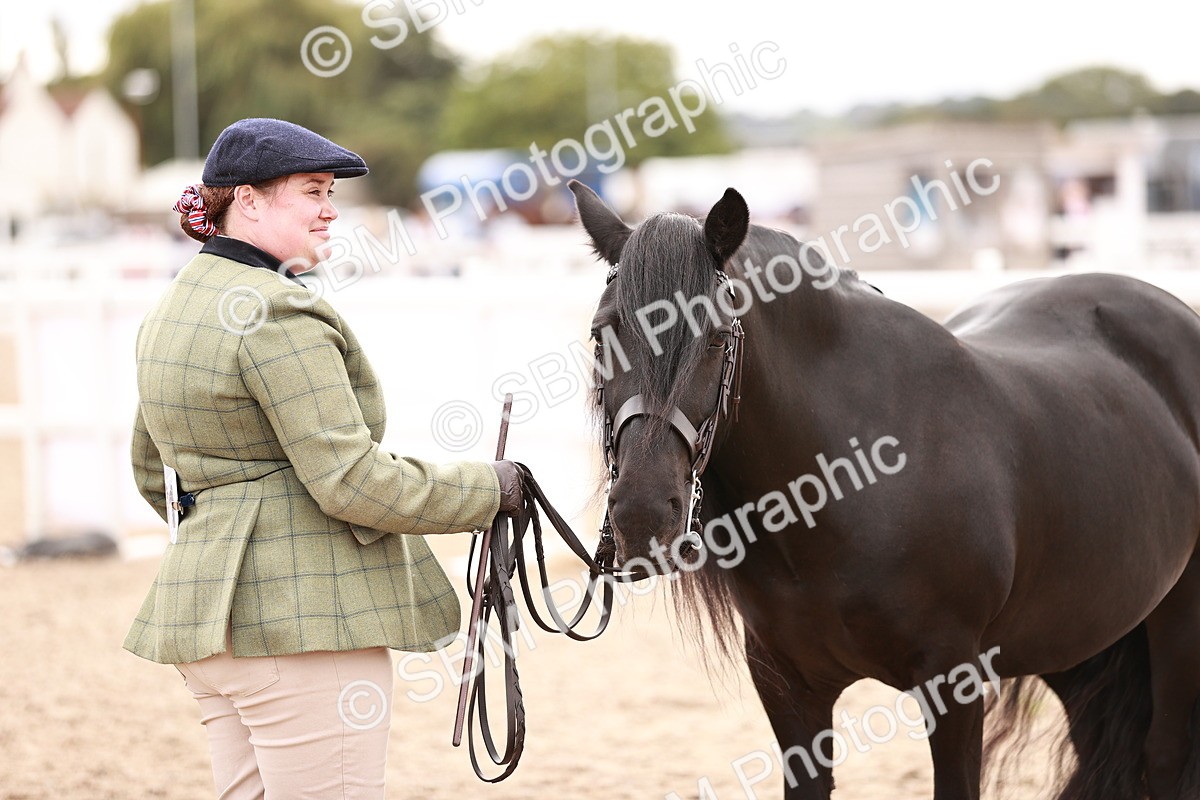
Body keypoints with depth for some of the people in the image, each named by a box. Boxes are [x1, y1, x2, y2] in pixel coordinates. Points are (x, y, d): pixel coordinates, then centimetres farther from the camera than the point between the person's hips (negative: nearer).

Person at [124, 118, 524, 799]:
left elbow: (153, 472, 25)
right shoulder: (279, 315, -16)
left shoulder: (177, 304, 15)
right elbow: (353, 481, -20)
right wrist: (490, 488, -9)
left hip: (208, 606, 10)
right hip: (298, 616, -10)